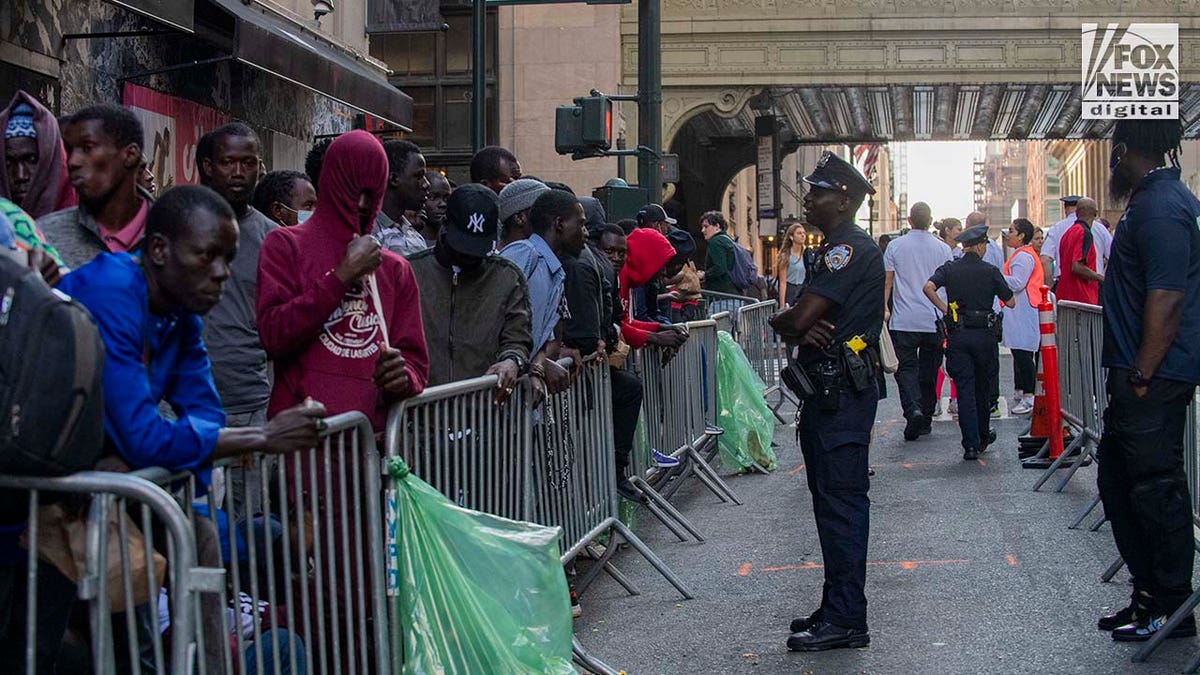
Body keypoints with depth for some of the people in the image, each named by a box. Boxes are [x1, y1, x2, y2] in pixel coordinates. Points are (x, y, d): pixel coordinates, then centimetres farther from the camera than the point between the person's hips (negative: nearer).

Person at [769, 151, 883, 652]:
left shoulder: (851, 249, -14)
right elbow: (802, 320, 13)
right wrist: (800, 327, -10)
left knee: (840, 498, -9)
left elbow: (799, 318, -21)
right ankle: (838, 608, 23)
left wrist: (791, 324, 2)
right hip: (828, 387, 11)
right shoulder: (835, 249, 20)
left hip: (844, 390, -11)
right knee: (831, 495, 14)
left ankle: (846, 620, -5)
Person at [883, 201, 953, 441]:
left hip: (903, 321, -2)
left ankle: (913, 409, -24)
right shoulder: (943, 249, 2)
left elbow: (887, 280, 1)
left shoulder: (895, 246, -1)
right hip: (934, 321, 2)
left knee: (906, 367, -1)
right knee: (929, 371, 11)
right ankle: (925, 419, 17)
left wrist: (884, 307, 11)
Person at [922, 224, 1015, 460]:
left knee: (965, 389, 0)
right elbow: (1010, 302, -1)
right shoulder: (990, 271, -2)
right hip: (985, 334, -1)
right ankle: (982, 437, 29)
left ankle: (971, 444, -8)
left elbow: (929, 287, -13)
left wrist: (944, 309, -3)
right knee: (983, 387, 15)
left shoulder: (950, 269, 3)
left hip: (957, 334, 1)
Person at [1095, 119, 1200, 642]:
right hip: (1136, 374, 11)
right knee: (1118, 481, 16)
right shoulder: (1157, 197, 16)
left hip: (1154, 381, -11)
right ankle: (1149, 594, 24)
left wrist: (1143, 377, -22)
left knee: (1156, 486, -3)